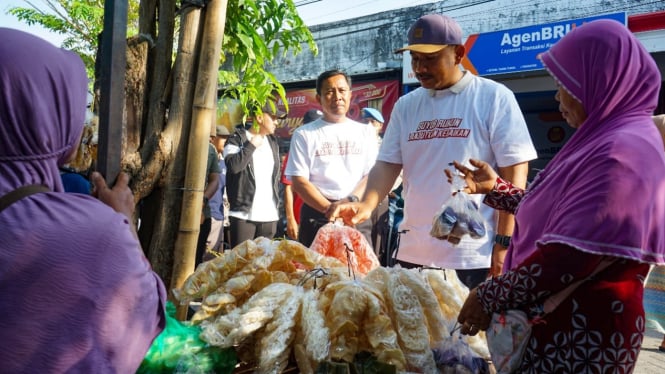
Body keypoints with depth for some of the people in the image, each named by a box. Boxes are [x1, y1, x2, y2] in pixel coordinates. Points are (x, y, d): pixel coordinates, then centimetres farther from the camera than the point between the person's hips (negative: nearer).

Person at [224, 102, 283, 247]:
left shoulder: (272, 142, 17)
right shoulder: (237, 139, 0)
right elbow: (233, 165, -20)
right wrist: (252, 145, -8)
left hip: (269, 215, 5)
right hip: (243, 214, -5)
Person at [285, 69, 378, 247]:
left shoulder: (365, 132, 12)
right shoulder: (304, 134, 6)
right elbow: (299, 181, -1)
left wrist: (351, 200, -13)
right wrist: (329, 208, -13)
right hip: (317, 217, -1)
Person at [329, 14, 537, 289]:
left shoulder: (494, 97, -4)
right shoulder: (405, 105, 8)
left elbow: (514, 173, -6)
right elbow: (388, 164, 6)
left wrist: (503, 244, -10)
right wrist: (367, 205, -13)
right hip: (413, 252, 4)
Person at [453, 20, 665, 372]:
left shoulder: (621, 152, -22)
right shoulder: (605, 138, 11)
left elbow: (567, 257, -27)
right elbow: (549, 212, 17)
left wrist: (488, 296, -19)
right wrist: (495, 188, 15)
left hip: (583, 338, -9)